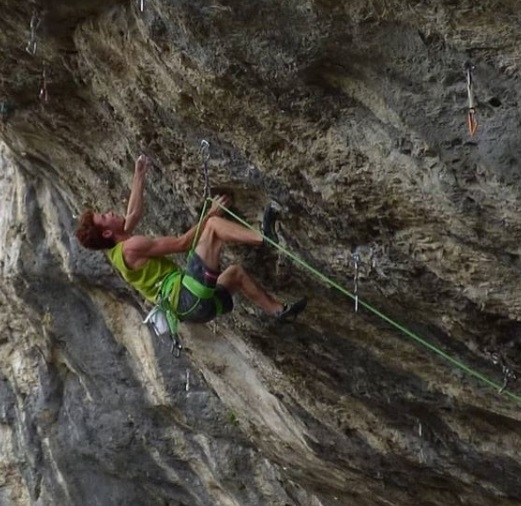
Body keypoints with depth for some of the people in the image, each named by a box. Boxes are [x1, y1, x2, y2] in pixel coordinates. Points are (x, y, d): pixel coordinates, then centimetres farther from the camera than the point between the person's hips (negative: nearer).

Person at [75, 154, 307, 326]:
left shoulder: (116, 251, 17)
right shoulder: (132, 246, -11)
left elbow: (135, 213, 30)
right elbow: (182, 243, -10)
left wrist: (139, 175, 34)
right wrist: (209, 214, -4)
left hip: (190, 305, 10)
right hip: (189, 297, -10)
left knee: (236, 272, 29)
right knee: (213, 225, -11)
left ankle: (279, 309, 23)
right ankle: (263, 236, -18)